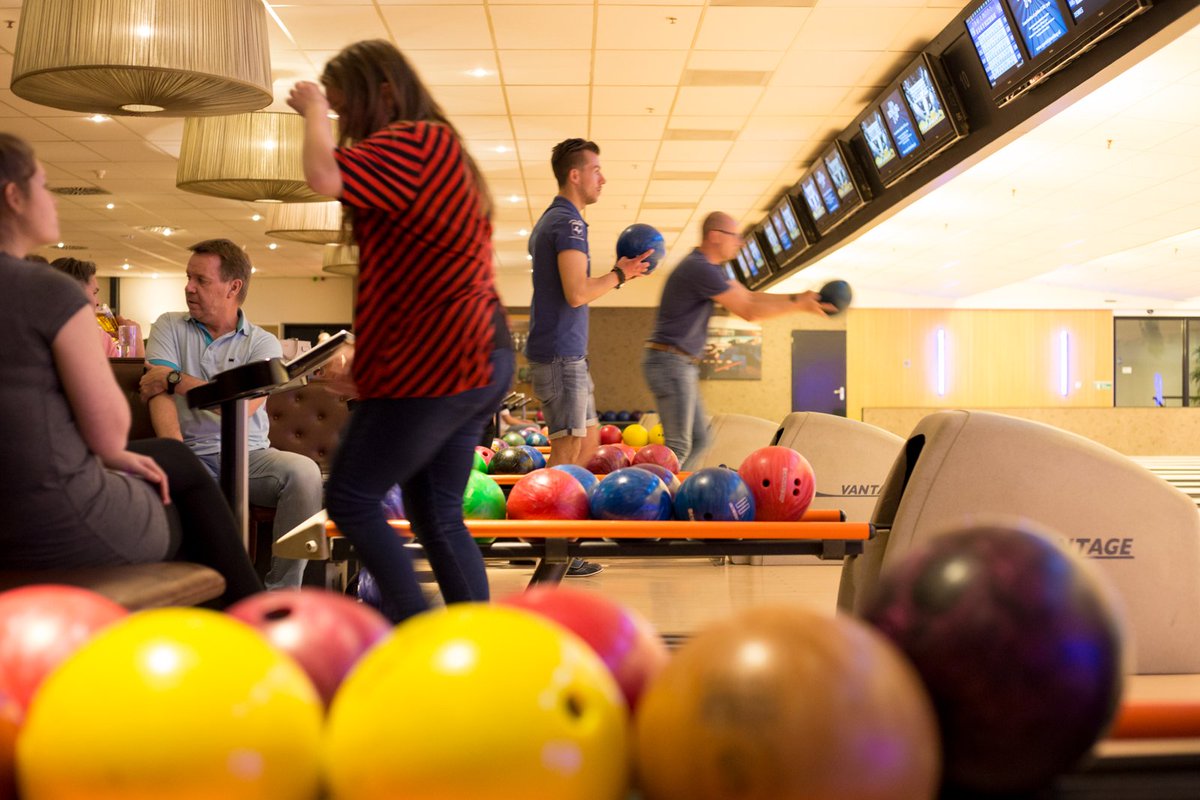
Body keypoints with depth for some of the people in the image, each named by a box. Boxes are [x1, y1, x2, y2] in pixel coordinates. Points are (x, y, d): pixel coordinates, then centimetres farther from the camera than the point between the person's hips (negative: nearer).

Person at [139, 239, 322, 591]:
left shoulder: (263, 343, 8)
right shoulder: (169, 327, 11)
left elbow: (243, 405, -10)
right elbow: (159, 395, -5)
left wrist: (176, 380, -8)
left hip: (250, 455, 1)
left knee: (304, 472, -30)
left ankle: (282, 594, -20)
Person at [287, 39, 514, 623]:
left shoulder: (413, 141, -10)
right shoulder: (438, 148, 22)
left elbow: (324, 177, -26)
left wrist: (313, 110, -6)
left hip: (437, 363, -10)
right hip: (478, 358, 10)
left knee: (351, 499, -1)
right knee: (437, 517, 12)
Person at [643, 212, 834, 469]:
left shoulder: (708, 268, 16)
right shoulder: (700, 269, -17)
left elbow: (748, 296, 17)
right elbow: (749, 311, -15)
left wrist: (795, 298, 7)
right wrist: (798, 306, -8)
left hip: (682, 365, 10)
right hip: (671, 362, -10)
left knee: (699, 440, 11)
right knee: (678, 446, -11)